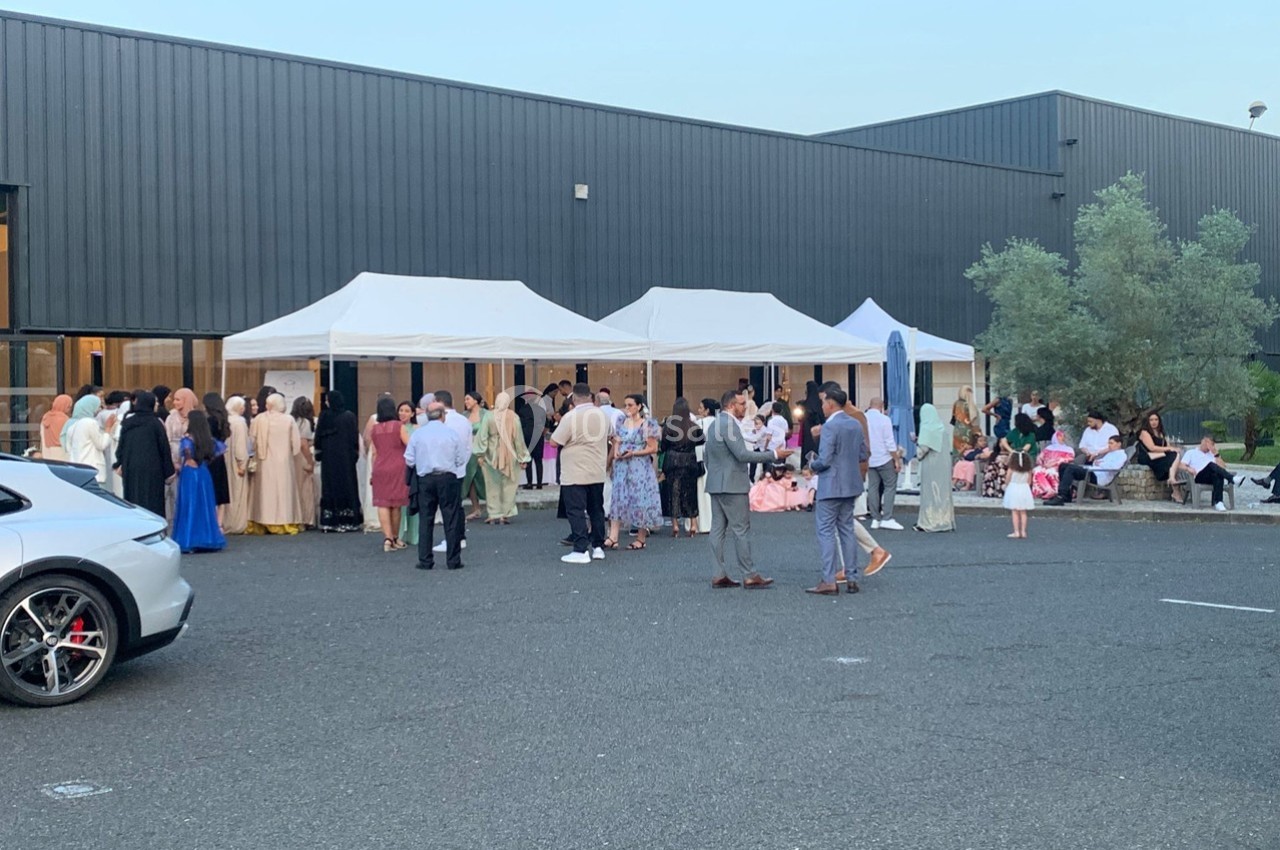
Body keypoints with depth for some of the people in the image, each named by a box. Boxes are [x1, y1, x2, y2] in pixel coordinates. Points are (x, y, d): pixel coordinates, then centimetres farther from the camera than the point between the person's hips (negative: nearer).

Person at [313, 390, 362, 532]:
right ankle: (348, 521, 3)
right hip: (346, 457, 0)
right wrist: (355, 454, 7)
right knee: (347, 485, 5)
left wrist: (318, 454, 10)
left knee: (330, 485, 4)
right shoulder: (350, 416, -4)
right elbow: (355, 437, -1)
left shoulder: (324, 415, -6)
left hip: (329, 457, 0)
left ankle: (329, 521, 1)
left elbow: (318, 437, -1)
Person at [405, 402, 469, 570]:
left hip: (425, 479, 1)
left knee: (425, 520, 7)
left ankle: (425, 560, 7)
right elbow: (461, 459, 0)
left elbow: (409, 460, 0)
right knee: (452, 519, 4)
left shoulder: (418, 434, -1)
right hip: (447, 478, -1)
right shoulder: (452, 433, -3)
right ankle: (453, 560, 5)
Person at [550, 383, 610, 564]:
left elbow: (554, 442, -13)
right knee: (596, 510, 15)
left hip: (575, 474, -6)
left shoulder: (571, 417, -16)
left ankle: (581, 551, -7)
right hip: (598, 474, 6)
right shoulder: (603, 415, 5)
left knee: (576, 511, -3)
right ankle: (598, 547, 19)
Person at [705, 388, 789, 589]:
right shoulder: (729, 425, -16)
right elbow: (742, 454, -23)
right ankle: (749, 576, -3)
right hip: (732, 484, -10)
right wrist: (774, 455, -19)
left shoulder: (714, 424, 15)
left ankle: (718, 575, 8)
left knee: (718, 528, 8)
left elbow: (708, 457, 21)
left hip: (715, 484, 10)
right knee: (741, 530, -5)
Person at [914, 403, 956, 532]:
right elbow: (948, 447, 11)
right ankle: (945, 520, 11)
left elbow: (923, 448, -17)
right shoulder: (942, 428, 8)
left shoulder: (926, 429, -10)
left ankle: (928, 522, -1)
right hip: (944, 464, 6)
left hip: (931, 464, -6)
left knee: (930, 492, -2)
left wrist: (916, 442, 2)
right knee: (943, 491, 10)